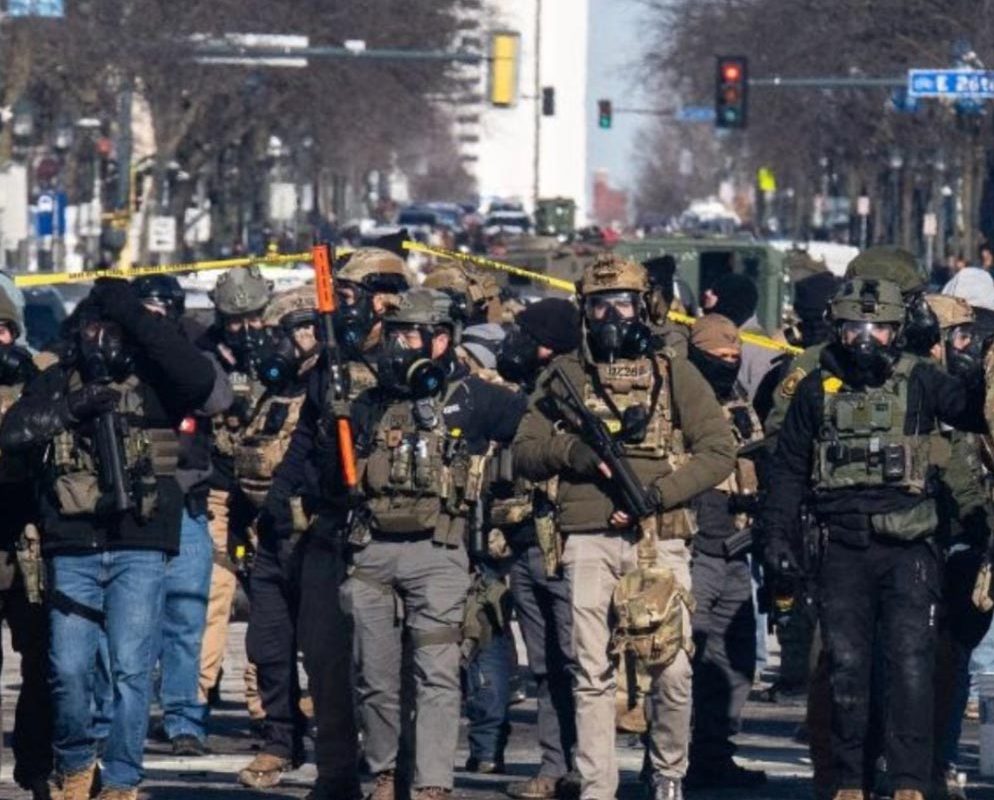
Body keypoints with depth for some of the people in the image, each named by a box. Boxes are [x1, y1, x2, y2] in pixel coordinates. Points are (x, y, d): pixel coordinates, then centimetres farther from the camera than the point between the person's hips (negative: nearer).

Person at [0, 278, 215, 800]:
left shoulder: (153, 379, 5)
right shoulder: (57, 382, 11)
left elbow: (200, 380, -16)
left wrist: (138, 317, -15)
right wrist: (74, 407, -13)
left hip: (139, 548, -2)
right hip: (72, 549, 2)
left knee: (130, 670, -5)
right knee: (69, 669, 1)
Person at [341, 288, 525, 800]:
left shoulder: (470, 399, 3)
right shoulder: (372, 404, 14)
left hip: (436, 551, -4)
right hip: (372, 552, 4)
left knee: (437, 675, -11)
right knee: (374, 676, 8)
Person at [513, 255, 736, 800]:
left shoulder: (675, 375, 9)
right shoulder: (566, 376, 13)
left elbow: (719, 452, 3)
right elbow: (523, 453, 11)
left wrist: (656, 493, -10)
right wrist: (573, 452, -11)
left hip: (660, 540, -1)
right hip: (589, 543, 1)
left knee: (672, 670, -5)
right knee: (592, 672, -2)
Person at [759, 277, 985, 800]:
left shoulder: (919, 382, 5)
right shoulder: (817, 389, 9)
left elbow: (971, 412, -7)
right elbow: (788, 468, 13)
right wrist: (777, 536, 8)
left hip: (908, 546, -1)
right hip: (844, 548, 2)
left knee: (911, 664, -8)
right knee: (845, 667, 3)